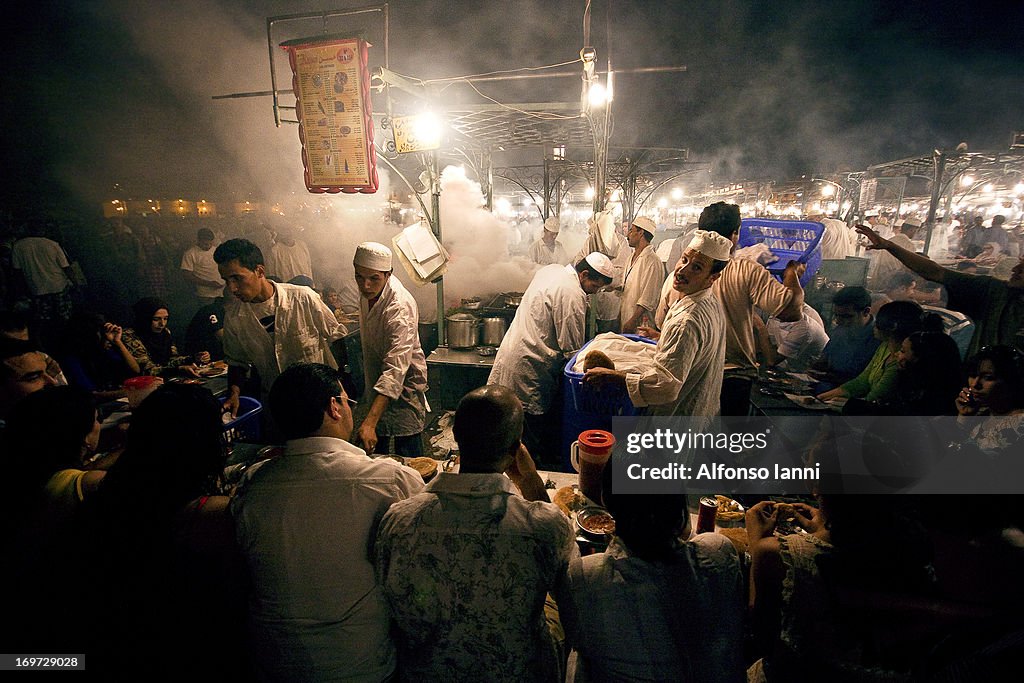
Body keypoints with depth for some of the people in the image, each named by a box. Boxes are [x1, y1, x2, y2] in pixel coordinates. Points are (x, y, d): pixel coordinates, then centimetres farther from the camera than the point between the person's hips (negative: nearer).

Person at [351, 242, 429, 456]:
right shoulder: (367, 290, -10)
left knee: (407, 456, -1)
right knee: (375, 451, 20)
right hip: (376, 377, 8)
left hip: (404, 381, -7)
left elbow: (396, 369, -43)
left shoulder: (399, 308, -35)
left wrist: (370, 422, -52)